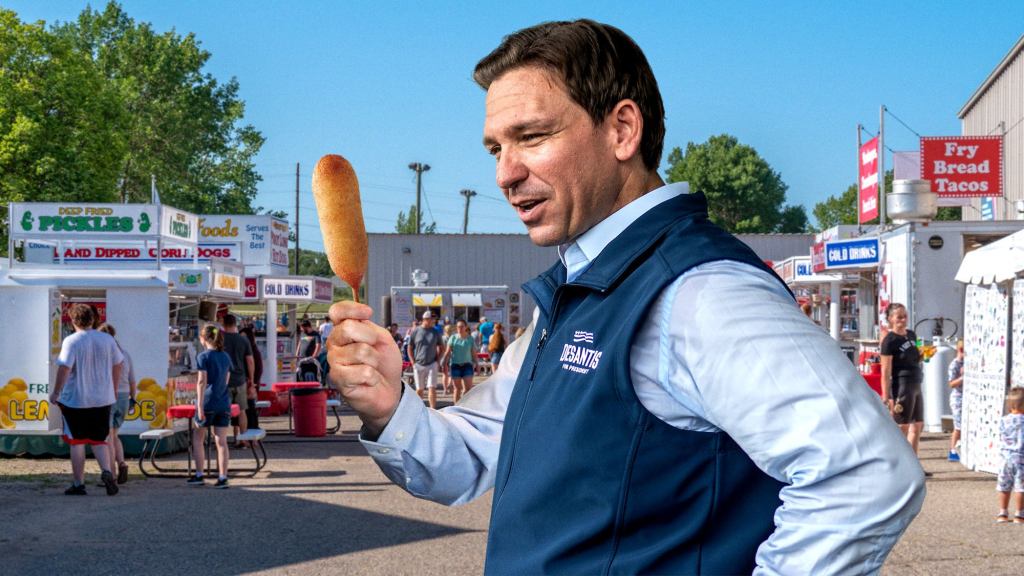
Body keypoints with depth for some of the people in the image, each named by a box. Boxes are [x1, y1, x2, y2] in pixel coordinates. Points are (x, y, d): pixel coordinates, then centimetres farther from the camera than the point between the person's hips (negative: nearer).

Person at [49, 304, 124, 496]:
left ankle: (78, 484, 9)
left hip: (75, 399, -4)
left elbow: (64, 368, -18)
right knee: (99, 440, 14)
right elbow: (118, 365, 11)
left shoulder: (71, 341, -12)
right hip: (103, 399, 4)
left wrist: (56, 392, -6)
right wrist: (113, 390, 23)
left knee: (77, 442, 6)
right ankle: (106, 471, -10)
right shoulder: (107, 340, 4)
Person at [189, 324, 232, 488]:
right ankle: (222, 478, 0)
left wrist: (200, 406, -14)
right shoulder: (226, 357, 10)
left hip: (208, 402, -5)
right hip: (224, 403, 5)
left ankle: (199, 475, 11)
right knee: (221, 441, 3)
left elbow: (202, 382, -13)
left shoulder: (204, 356, -8)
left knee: (198, 438, 11)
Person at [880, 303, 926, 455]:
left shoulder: (911, 335, 12)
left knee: (918, 426, 13)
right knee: (902, 428, -5)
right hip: (902, 385, -9)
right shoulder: (889, 341, -12)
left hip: (916, 385, 9)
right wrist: (886, 398, -19)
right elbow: (886, 373, -15)